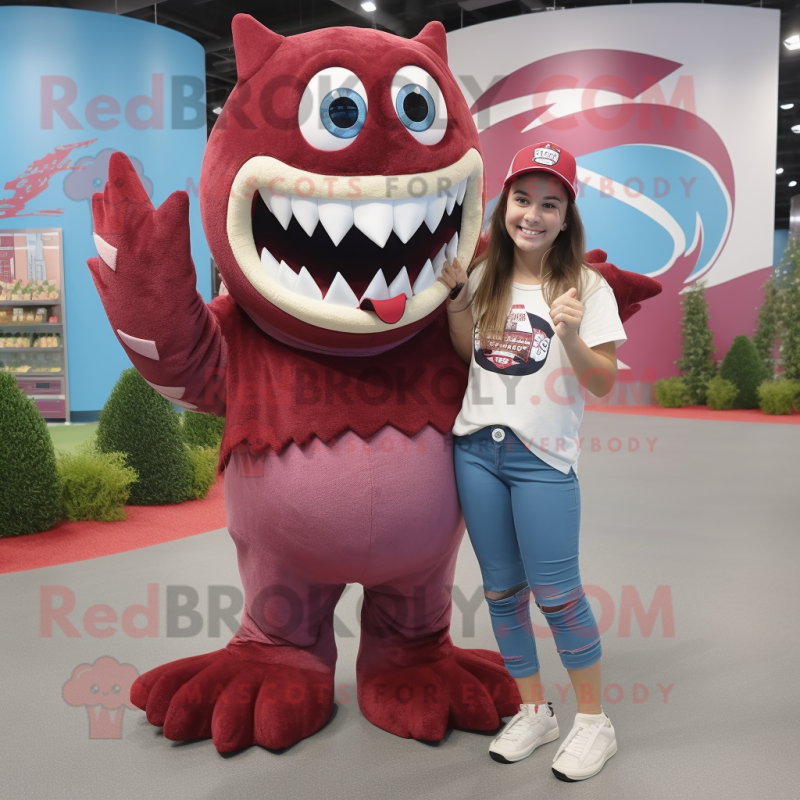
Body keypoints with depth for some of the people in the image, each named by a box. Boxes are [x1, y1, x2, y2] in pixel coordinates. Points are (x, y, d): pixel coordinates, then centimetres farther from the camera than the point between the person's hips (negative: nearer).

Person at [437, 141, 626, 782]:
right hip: (477, 450, 5)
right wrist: (454, 296, 5)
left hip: (543, 460, -4)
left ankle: (594, 723, 23)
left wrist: (570, 336, -26)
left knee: (555, 595, 1)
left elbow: (604, 383, -9)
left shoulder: (587, 287, -6)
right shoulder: (487, 278, 6)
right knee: (502, 590, 12)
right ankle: (534, 712, 30)